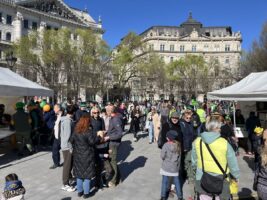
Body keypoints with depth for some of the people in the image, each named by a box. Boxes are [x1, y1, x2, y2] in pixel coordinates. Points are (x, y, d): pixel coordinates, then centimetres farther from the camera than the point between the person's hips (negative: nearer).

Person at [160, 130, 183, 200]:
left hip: (166, 167, -4)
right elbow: (179, 156, 3)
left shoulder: (166, 145, -19)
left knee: (165, 181, 7)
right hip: (175, 167, 4)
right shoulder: (178, 145, -5)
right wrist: (178, 165, 14)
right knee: (176, 181, 16)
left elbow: (162, 156, -14)